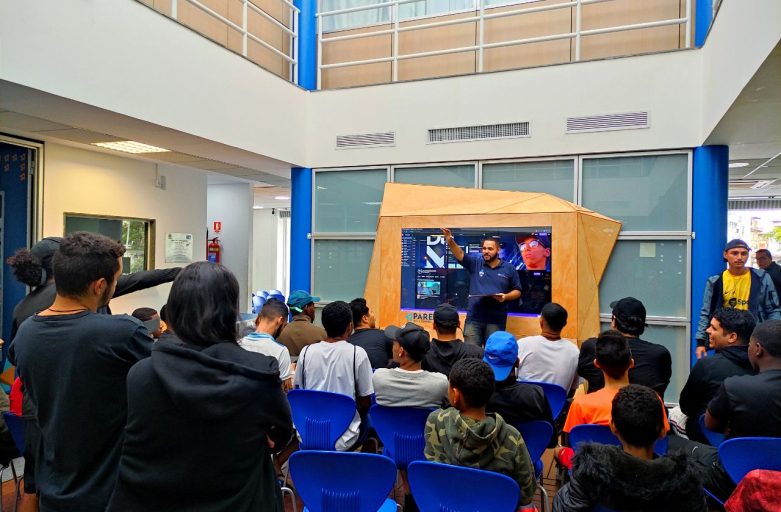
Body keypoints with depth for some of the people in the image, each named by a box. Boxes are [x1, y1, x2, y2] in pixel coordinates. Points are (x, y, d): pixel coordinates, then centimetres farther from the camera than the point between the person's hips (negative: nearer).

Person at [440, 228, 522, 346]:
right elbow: (459, 255, -10)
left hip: (496, 320, 0)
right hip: (474, 318, 1)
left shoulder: (509, 268, 5)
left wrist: (506, 296, -12)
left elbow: (517, 291, 9)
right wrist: (450, 241, -28)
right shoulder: (475, 262, 5)